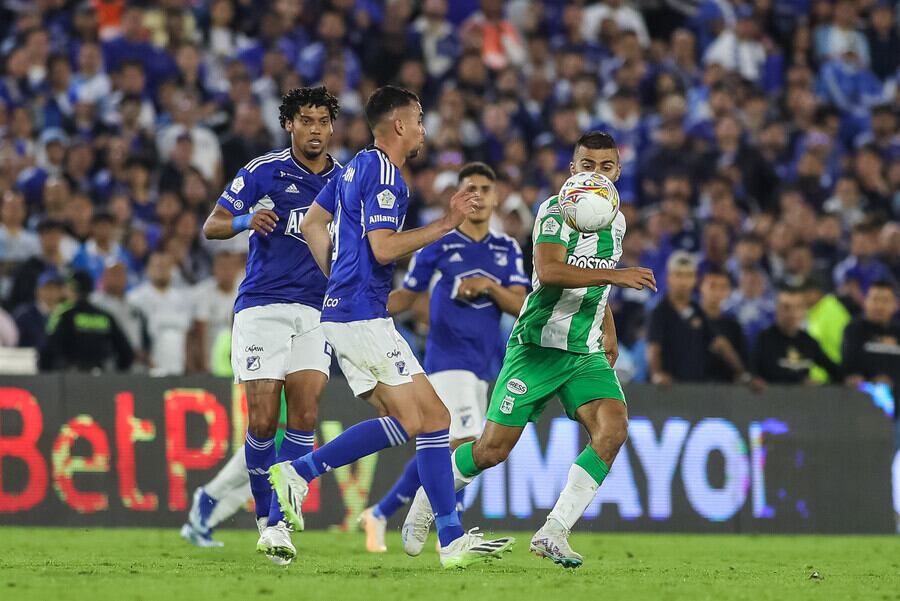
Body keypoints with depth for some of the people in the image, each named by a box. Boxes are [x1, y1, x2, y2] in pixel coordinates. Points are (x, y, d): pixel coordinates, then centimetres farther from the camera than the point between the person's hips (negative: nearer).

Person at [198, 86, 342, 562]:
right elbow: (210, 227, -1)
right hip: (263, 305, -3)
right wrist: (247, 220, -21)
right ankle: (265, 515, 10)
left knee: (305, 413, -10)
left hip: (317, 311, 3)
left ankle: (279, 523, -4)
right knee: (263, 419, -7)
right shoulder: (263, 171, 0)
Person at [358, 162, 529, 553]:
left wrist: (490, 287, -16)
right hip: (447, 358, -5)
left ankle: (379, 515, 22)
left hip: (479, 366, 5)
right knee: (464, 442, -18)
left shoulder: (507, 250, 11)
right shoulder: (440, 245, 0)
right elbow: (406, 295, 7)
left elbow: (519, 306, 3)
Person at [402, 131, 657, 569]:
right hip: (538, 347, -6)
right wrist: (615, 275, -32)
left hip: (586, 353, 6)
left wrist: (609, 338, 24)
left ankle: (553, 533, -16)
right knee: (493, 449, -5)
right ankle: (425, 503, 22)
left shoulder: (615, 222, 13)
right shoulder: (557, 211, -11)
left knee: (613, 428, -20)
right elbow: (548, 270, -29)